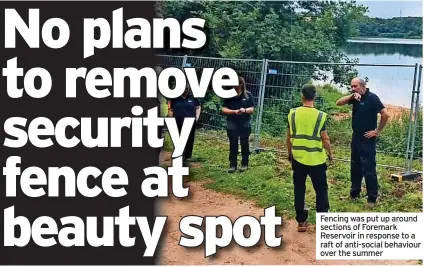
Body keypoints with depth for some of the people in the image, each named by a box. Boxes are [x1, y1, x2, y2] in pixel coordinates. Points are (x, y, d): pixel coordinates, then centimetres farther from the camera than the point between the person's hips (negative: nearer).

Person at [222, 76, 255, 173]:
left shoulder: (248, 95, -3)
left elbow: (252, 109, 0)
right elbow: (224, 109, -3)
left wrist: (245, 110, -21)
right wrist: (234, 111, -19)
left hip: (245, 124, 0)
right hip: (232, 125, 0)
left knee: (244, 144, 9)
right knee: (233, 145, 6)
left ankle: (244, 164, 21)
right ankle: (233, 165, 13)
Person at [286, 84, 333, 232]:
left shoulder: (292, 113, -3)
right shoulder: (320, 115, -10)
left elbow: (288, 138, 3)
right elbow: (325, 139, -6)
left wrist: (290, 153, 18)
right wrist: (330, 154, 11)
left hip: (298, 158, 2)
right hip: (316, 159, -2)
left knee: (299, 190, 11)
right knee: (321, 190, 11)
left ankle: (301, 222, 16)